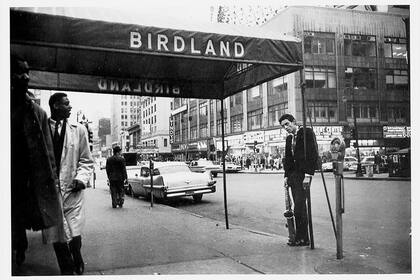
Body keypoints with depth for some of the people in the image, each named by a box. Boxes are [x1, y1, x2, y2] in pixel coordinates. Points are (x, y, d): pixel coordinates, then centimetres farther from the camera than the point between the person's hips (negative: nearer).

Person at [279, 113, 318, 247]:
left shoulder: (307, 132, -5)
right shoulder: (289, 138, 19)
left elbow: (313, 153, -13)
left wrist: (309, 173, -19)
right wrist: (286, 175, 12)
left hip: (304, 174, -8)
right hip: (293, 175, 8)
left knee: (299, 208, -10)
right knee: (300, 207, 10)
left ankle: (301, 238, -2)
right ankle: (303, 238, 16)